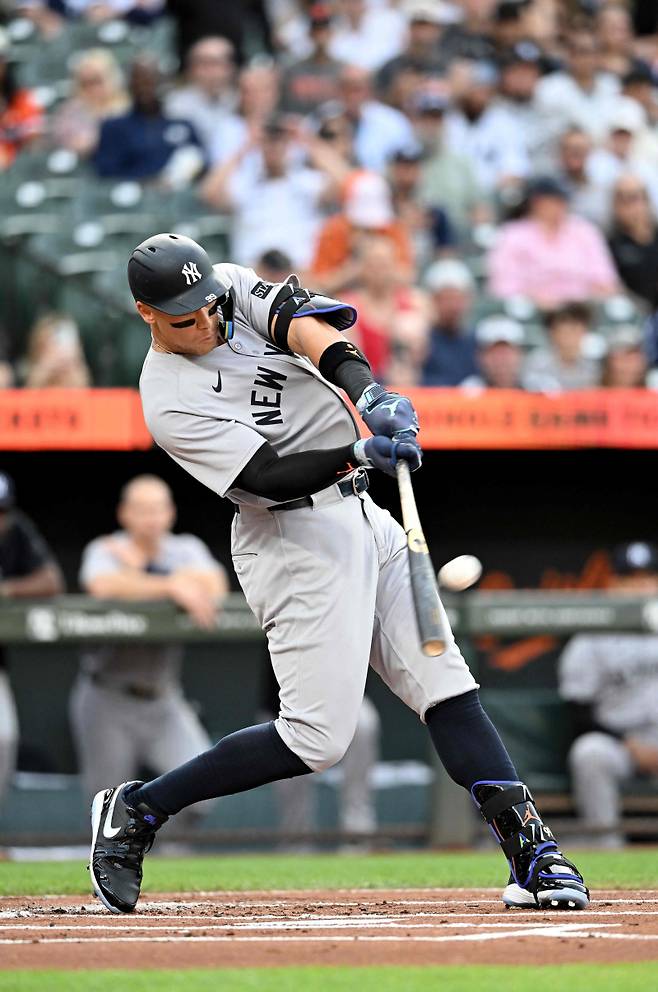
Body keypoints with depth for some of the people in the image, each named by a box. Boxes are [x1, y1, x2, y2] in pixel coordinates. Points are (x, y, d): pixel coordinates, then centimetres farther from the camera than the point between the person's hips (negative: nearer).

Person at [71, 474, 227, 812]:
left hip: (163, 699, 3)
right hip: (108, 698, -3)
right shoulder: (105, 550, -3)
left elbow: (214, 588, -13)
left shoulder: (186, 549, 8)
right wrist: (171, 586, -33)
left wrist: (137, 574, -13)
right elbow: (104, 586, -27)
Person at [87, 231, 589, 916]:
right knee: (316, 737, -11)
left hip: (361, 518, 8)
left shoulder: (233, 289, 4)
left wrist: (367, 391, -32)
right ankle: (136, 811, 1)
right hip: (296, 543, -8)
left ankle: (531, 853, -1)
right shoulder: (169, 402, -14)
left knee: (446, 685, 1)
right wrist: (359, 454, -37)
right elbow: (270, 476, -22)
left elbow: (304, 324, -14)